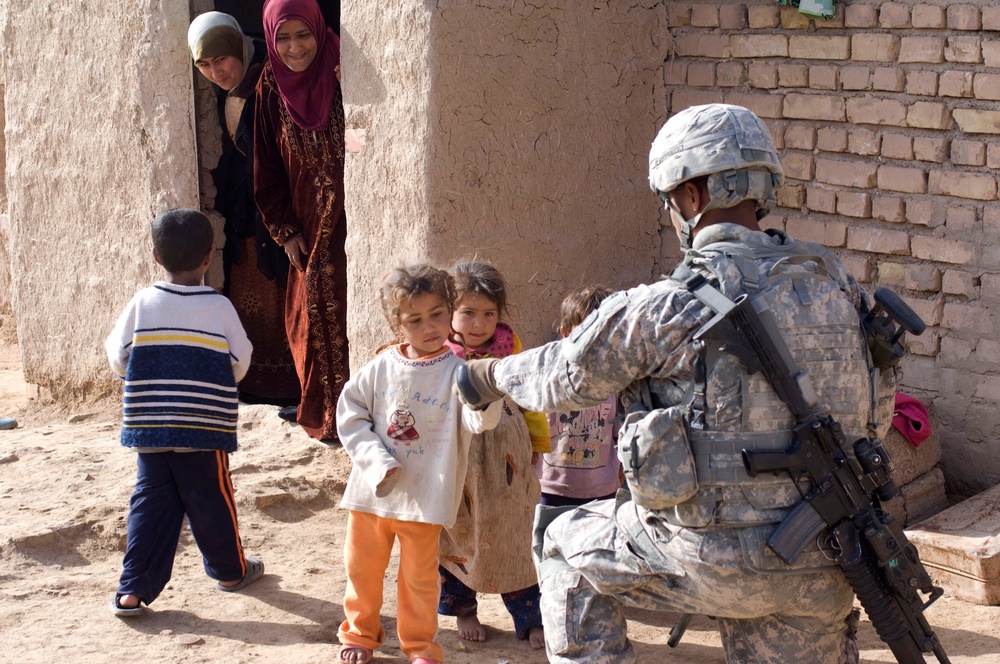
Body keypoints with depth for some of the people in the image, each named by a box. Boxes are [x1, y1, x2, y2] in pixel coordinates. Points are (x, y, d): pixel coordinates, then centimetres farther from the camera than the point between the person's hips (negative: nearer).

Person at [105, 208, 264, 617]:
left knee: (150, 501, 8)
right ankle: (230, 569, 29)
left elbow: (118, 359, 4)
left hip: (148, 429, 2)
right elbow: (240, 365, 0)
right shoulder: (220, 308, -7)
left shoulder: (141, 304, -3)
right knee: (211, 499, 12)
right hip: (204, 429, -2)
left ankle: (133, 588, 4)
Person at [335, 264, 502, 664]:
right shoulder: (381, 368, -4)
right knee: (362, 567, 16)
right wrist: (377, 462, -11)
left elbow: (480, 421, -21)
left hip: (425, 497, -2)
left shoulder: (458, 370, -10)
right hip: (373, 491, 3)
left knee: (419, 576, 10)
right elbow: (350, 414, 0)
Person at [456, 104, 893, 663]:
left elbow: (566, 378, 3)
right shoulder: (836, 285, 1)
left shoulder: (665, 309, -14)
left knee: (567, 545, 20)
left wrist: (493, 375, 23)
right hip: (820, 570, 5)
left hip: (714, 560, -4)